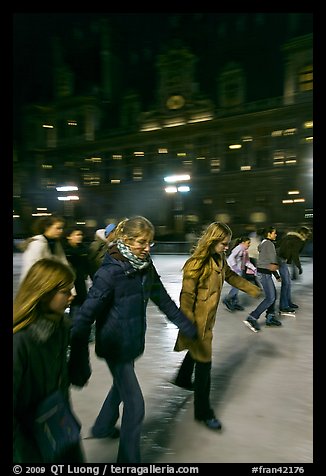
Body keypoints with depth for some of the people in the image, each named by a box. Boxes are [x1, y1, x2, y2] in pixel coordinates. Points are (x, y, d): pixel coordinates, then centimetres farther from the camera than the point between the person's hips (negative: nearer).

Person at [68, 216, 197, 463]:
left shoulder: (146, 267, -5)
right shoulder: (110, 271, -25)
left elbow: (164, 300, 5)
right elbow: (87, 315, -25)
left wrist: (188, 327, 9)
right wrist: (77, 362, -26)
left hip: (133, 340, 8)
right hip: (116, 345, -8)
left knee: (122, 385, 28)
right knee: (134, 404, 0)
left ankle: (103, 427, 55)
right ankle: (129, 457, 25)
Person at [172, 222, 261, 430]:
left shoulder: (220, 259, 1)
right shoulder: (196, 264, -24)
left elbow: (231, 276, 18)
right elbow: (187, 295, -22)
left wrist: (253, 289, 21)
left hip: (208, 317, 9)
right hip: (197, 320, -9)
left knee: (196, 350, 28)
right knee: (204, 363, -1)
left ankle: (183, 379, 55)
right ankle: (203, 412, 16)